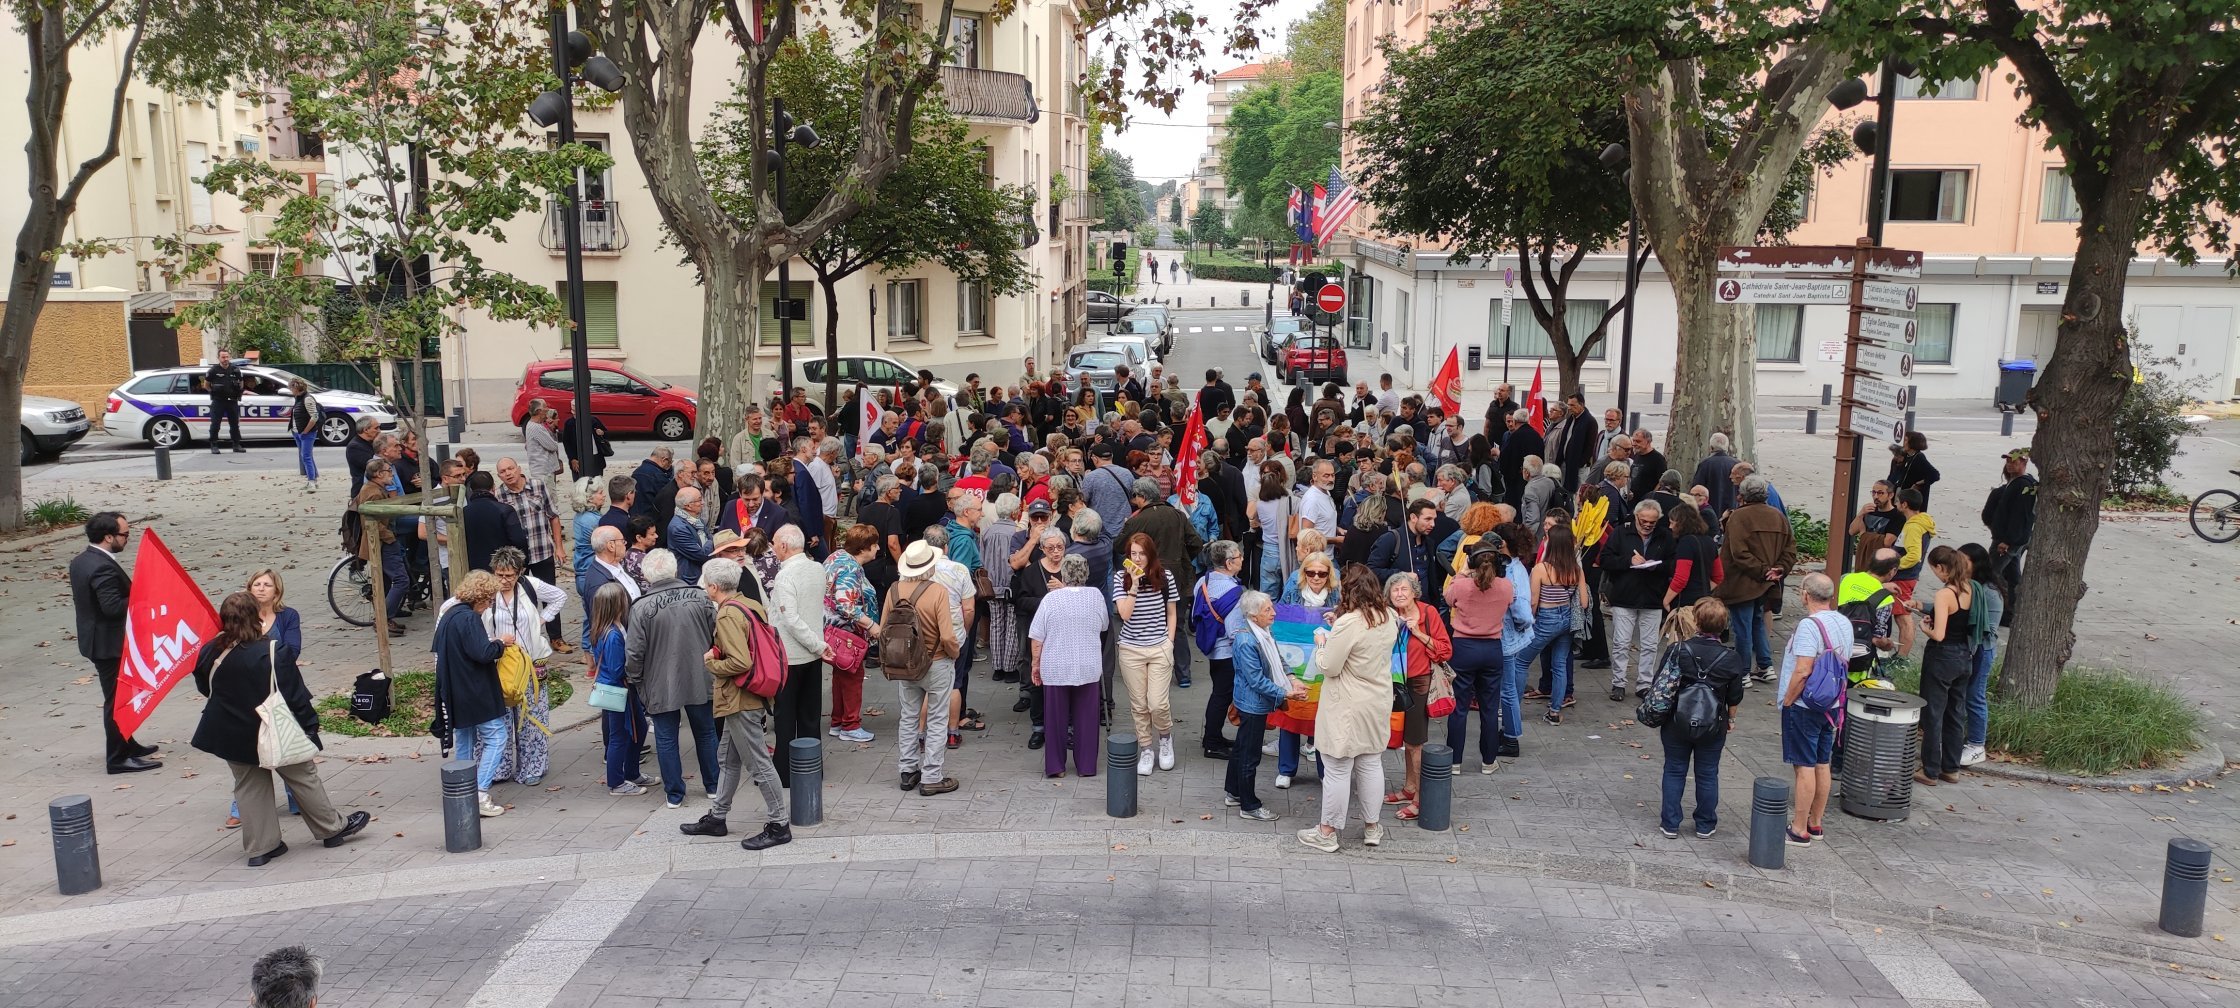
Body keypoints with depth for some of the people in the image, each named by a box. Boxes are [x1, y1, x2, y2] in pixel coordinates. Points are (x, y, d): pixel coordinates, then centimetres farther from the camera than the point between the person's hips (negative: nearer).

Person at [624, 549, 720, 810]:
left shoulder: (641, 608, -15)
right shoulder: (699, 597, -6)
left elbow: (634, 653, -12)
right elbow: (717, 635, 2)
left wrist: (635, 681, 5)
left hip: (661, 686, -3)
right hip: (700, 681, 3)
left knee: (666, 740, 11)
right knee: (706, 734, 18)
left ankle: (674, 794, 17)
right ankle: (712, 786, 28)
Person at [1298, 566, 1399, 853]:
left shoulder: (1348, 624, -24)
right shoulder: (1388, 618, 0)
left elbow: (1328, 667, -19)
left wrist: (1321, 643, -2)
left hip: (1347, 708, -7)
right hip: (1378, 703, 7)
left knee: (1337, 769, 4)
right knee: (1372, 764, 18)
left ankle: (1327, 833, 15)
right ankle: (1372, 827, 29)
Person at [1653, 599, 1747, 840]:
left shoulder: (1677, 651, -15)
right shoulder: (1730, 659, -10)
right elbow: (1734, 698, 0)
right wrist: (1730, 719, 16)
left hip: (1677, 724, -1)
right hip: (1713, 726, 1)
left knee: (1674, 771, 12)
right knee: (1707, 774, 14)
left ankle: (1670, 824, 15)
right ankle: (1705, 826, 24)